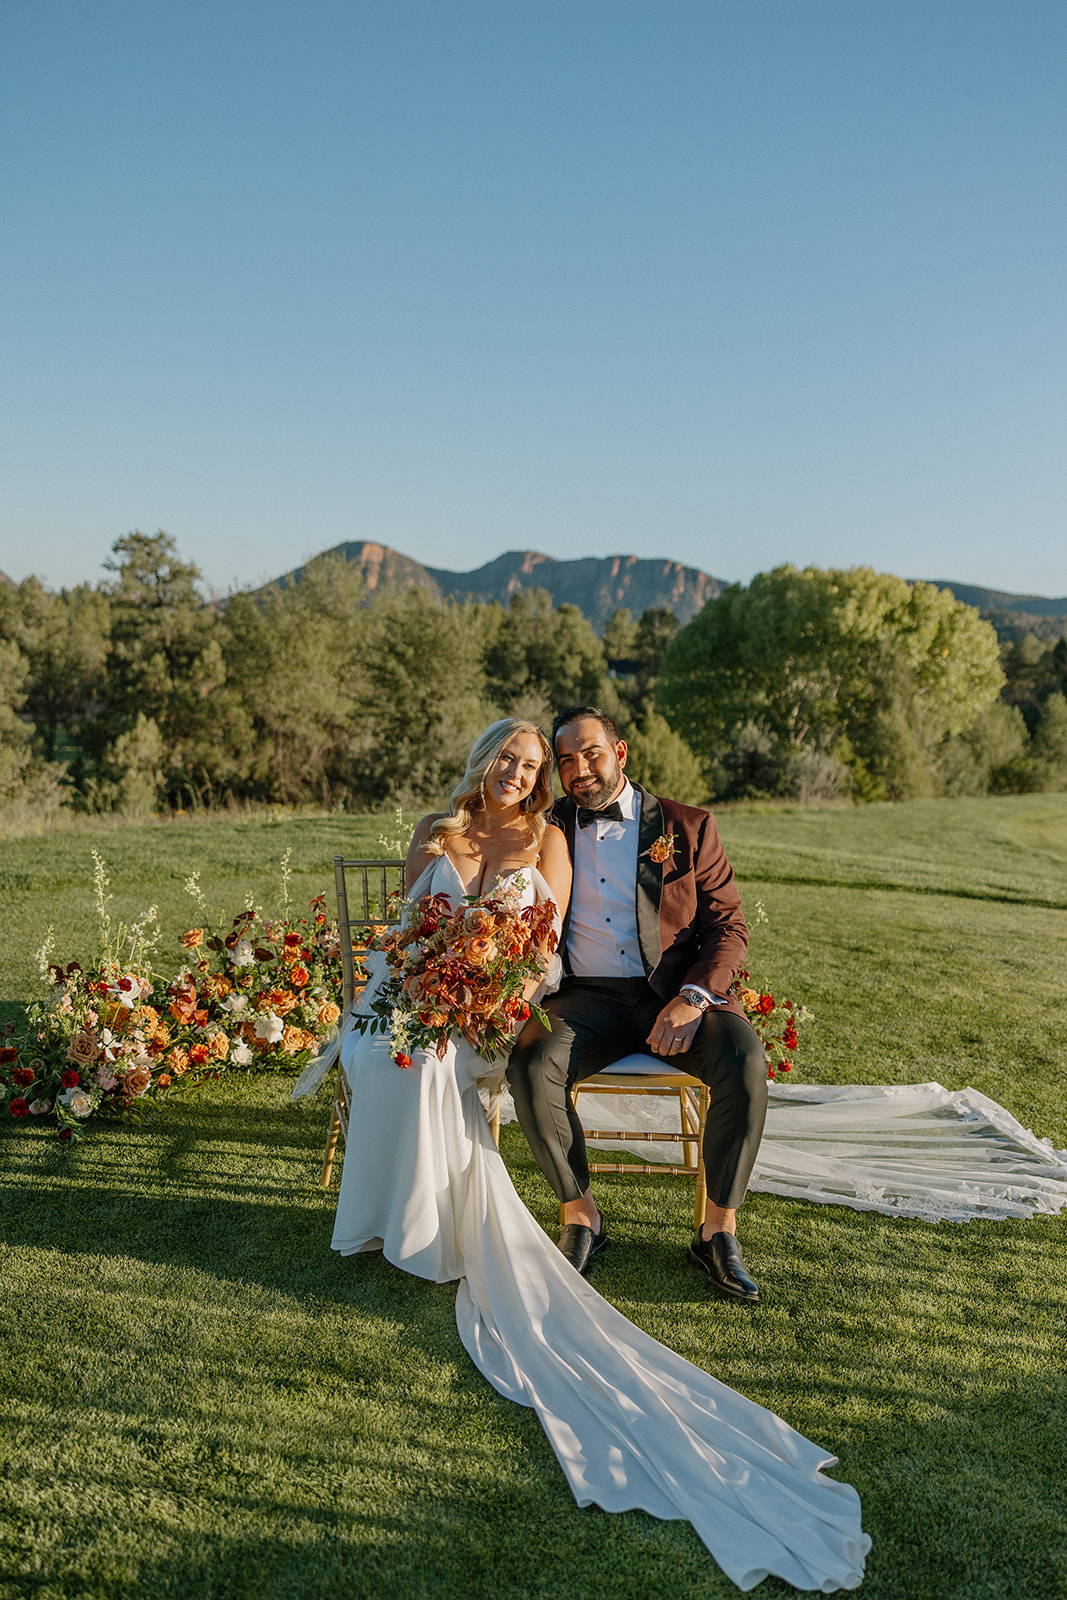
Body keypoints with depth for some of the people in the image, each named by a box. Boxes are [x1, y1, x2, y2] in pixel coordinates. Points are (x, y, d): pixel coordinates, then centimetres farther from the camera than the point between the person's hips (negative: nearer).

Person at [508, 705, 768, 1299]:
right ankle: (580, 1216, -7)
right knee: (531, 1066, -29)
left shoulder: (689, 827, 5)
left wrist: (692, 997, -16)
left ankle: (720, 1228, -10)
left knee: (746, 1062, -29)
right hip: (589, 998, 1)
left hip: (678, 993, -1)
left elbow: (729, 927, 3)